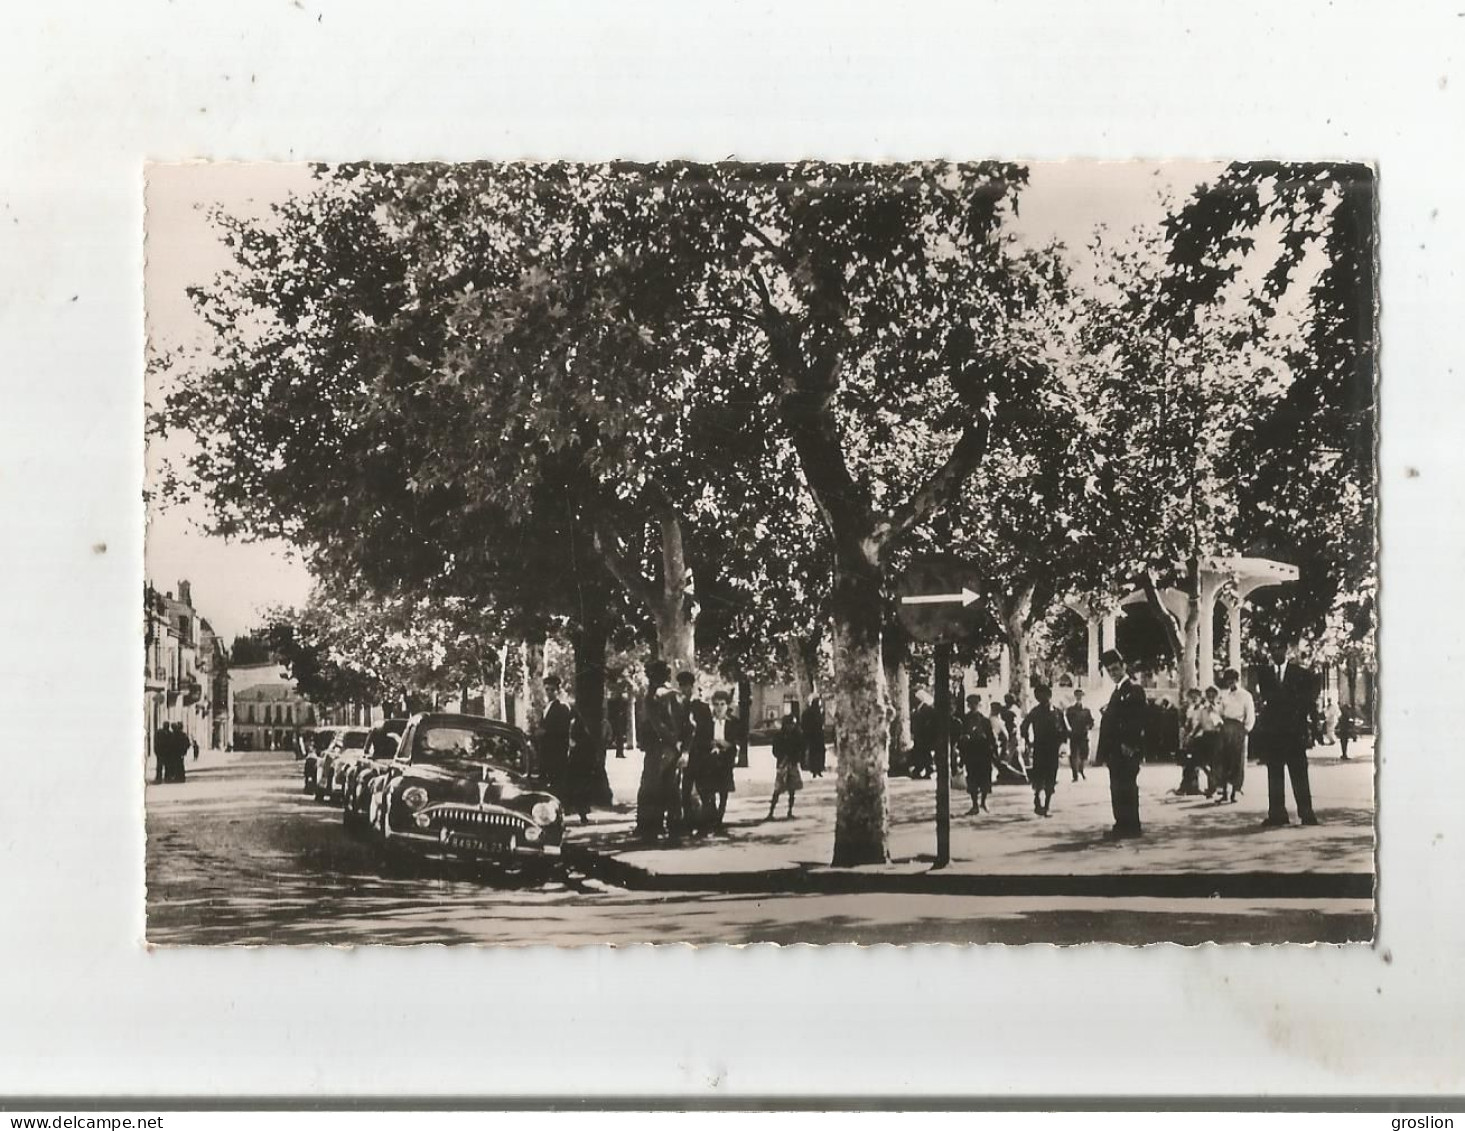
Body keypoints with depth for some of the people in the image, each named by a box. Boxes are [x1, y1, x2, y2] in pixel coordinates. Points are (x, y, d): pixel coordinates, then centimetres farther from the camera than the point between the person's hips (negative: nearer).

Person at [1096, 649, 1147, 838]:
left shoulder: (1134, 689, -8)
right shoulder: (1117, 692, 21)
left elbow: (1138, 720, -17)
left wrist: (1129, 745, -22)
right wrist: (1105, 751, 15)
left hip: (1127, 750, -10)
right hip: (1116, 750, 10)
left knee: (1125, 788, -8)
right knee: (1118, 789, 10)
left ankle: (1129, 826, -5)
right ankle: (1123, 825, 14)